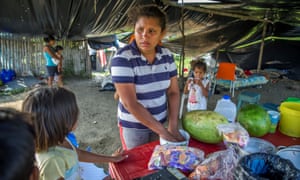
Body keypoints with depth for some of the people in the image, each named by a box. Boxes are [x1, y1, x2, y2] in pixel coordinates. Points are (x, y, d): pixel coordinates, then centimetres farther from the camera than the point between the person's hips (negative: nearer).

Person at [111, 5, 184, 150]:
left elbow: (173, 92, -1)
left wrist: (173, 126, -12)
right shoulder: (122, 59, -22)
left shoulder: (167, 56, -5)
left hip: (159, 121, 4)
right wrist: (162, 131, -22)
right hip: (133, 126, -4)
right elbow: (130, 103, -25)